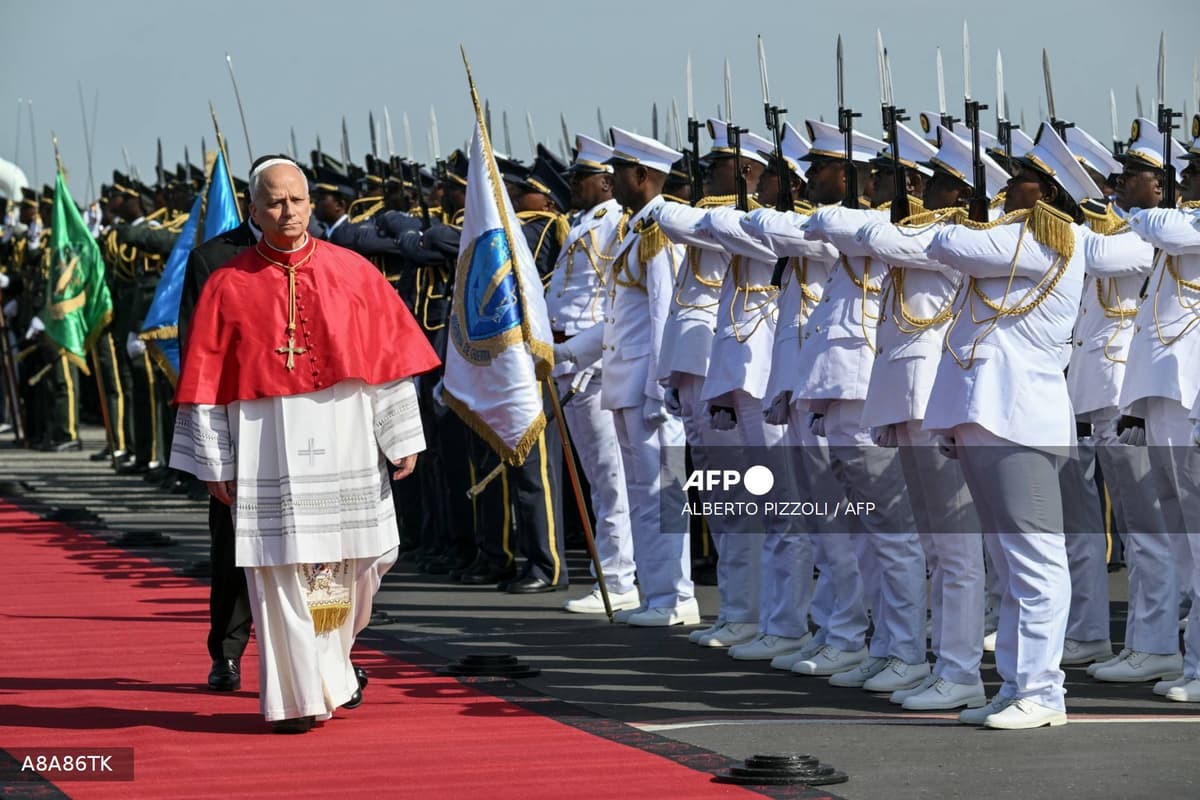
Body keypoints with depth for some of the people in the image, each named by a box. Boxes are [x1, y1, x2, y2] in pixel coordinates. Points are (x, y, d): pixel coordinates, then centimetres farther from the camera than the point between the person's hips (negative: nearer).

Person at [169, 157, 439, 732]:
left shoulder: (353, 273, 5)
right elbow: (206, 379, 2)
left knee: (353, 561, 5)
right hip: (268, 447, -1)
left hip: (343, 443, 2)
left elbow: (390, 357, 6)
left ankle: (333, 655, 32)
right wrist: (215, 464, -1)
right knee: (282, 568, -3)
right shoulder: (228, 286, 1)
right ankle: (300, 697, 3)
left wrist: (402, 438, 2)